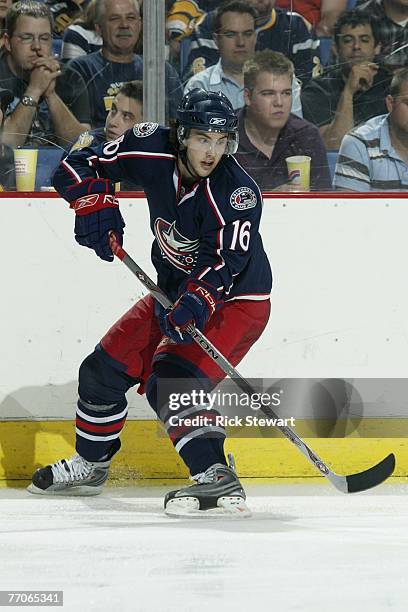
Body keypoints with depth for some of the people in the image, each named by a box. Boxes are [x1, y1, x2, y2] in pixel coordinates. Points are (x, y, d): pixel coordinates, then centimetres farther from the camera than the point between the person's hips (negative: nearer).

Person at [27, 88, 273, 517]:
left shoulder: (237, 192, -28)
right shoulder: (153, 150, -14)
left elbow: (223, 265, -36)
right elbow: (77, 168, -5)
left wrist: (194, 304, -51)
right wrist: (95, 203, -24)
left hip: (236, 300, -7)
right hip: (175, 290, 7)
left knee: (169, 381, -27)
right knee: (104, 368, 13)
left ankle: (215, 478, -33)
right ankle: (89, 465, 36)